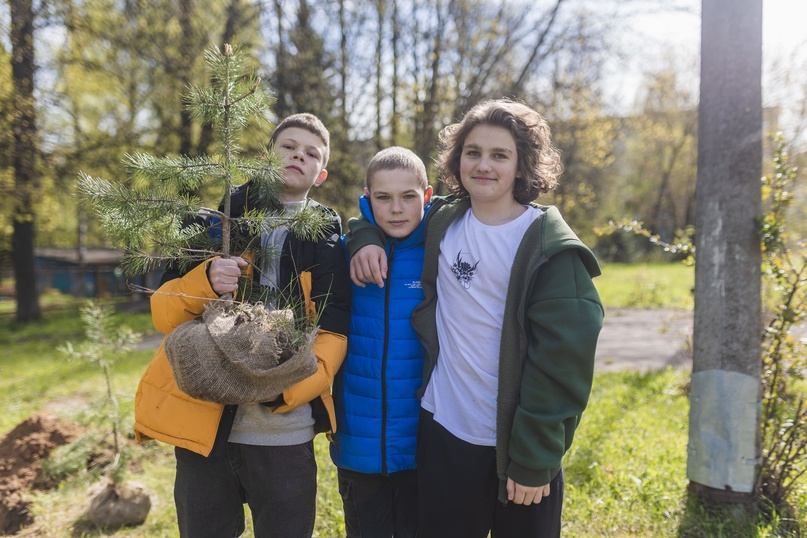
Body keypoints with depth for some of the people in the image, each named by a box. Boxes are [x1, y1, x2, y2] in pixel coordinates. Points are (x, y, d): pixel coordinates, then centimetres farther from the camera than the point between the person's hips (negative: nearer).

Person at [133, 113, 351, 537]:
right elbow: (163, 312, 2)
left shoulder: (326, 238, 5)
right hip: (201, 424, 1)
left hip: (285, 431, -1)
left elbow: (333, 333, -3)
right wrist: (206, 282, -19)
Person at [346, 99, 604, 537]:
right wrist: (365, 238, -2)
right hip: (442, 432, 4)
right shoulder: (441, 222, 2)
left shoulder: (549, 247, -11)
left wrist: (534, 460, -13)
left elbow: (561, 361, -13)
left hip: (518, 449, -3)